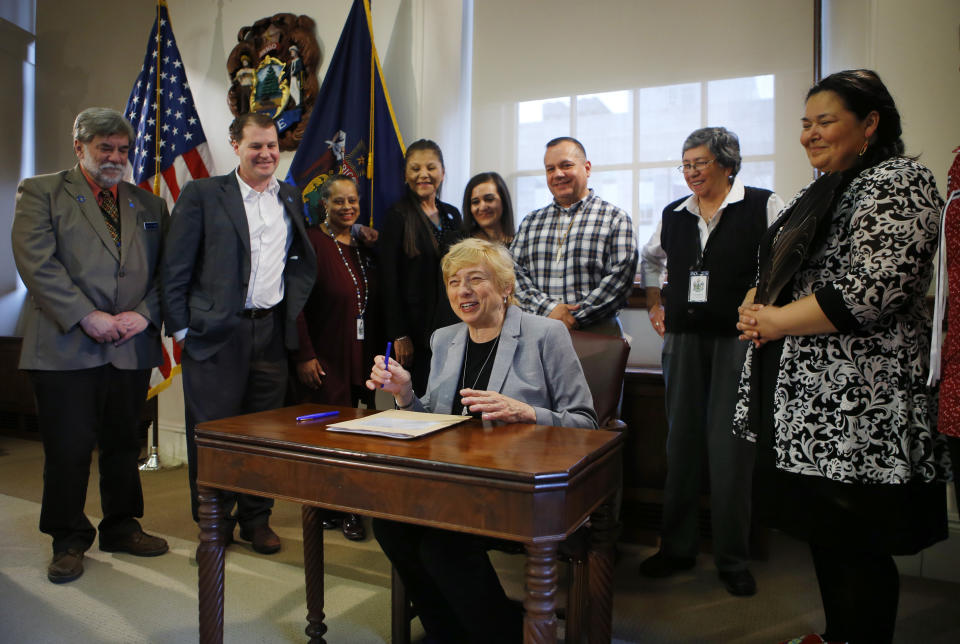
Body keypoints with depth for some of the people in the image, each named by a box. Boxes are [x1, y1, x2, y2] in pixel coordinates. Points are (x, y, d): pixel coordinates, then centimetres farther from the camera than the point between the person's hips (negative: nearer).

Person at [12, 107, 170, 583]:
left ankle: (121, 528, 29)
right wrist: (86, 316, -15)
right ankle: (68, 541, 20)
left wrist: (145, 314, -8)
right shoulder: (40, 192, 4)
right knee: (68, 450, 3)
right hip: (66, 348, -3)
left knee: (124, 445, 13)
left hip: (132, 347, 4)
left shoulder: (149, 205, 15)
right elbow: (37, 262, -8)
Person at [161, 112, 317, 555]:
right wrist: (180, 328, -7)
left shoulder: (291, 199, 12)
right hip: (217, 333, -3)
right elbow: (175, 268, -3)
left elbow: (302, 260, 20)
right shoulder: (202, 194, -1)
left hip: (272, 331, 4)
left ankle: (257, 519, 25)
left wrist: (294, 306, 7)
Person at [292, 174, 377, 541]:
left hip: (361, 357, 6)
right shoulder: (311, 242, -6)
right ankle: (331, 510, 13)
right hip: (325, 359, -5)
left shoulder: (364, 246, 13)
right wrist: (304, 355, -15)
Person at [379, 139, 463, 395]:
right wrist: (399, 335, -14)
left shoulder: (452, 215, 12)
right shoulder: (398, 216, -5)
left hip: (452, 323, 5)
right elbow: (389, 279, -9)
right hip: (416, 325, -5)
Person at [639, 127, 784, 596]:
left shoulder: (763, 206, -2)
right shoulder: (673, 215, 12)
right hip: (683, 338, 4)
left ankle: (732, 558, 15)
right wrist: (655, 305, 19)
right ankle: (677, 547, 23)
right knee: (681, 443, 10)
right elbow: (650, 259, 28)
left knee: (730, 447, -2)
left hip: (737, 338, -4)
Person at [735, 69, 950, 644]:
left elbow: (866, 294, -23)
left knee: (857, 545, 2)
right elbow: (777, 274, 23)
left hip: (858, 408, -9)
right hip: (807, 400, 9)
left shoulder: (897, 183, -10)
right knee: (824, 532, 19)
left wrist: (773, 322, -14)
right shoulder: (826, 192, 18)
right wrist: (754, 306, 2)